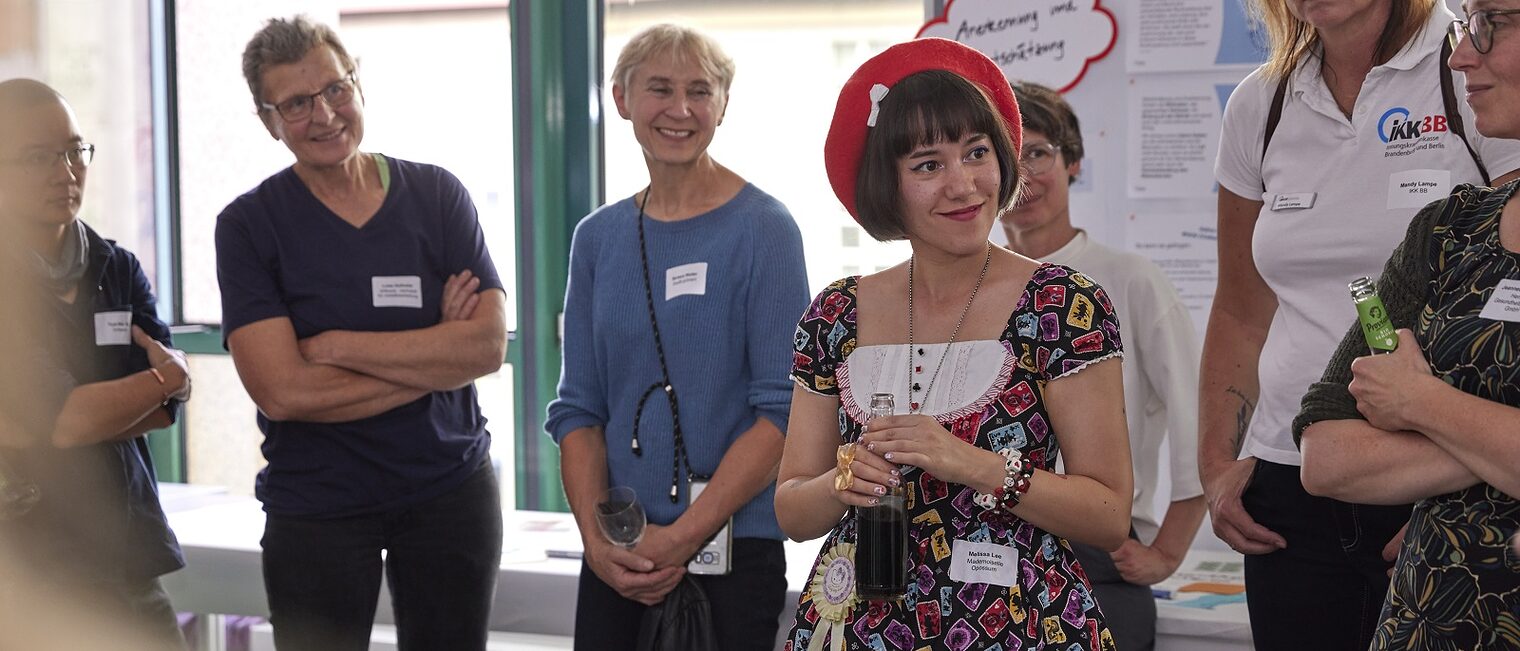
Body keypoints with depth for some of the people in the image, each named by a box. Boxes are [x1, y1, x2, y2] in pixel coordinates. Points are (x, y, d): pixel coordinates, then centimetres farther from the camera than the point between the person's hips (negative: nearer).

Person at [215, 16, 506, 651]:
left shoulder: (437, 195, -1)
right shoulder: (249, 224, -6)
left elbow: (488, 345, -12)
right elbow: (282, 391, -17)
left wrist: (333, 345, -16)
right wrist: (431, 358, -13)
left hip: (452, 489, 2)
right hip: (315, 505, -1)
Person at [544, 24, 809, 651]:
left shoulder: (763, 228, -6)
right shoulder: (597, 236, 7)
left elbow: (782, 409, -11)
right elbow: (579, 406, 7)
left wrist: (685, 534, -15)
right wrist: (597, 538, -6)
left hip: (736, 545, -4)